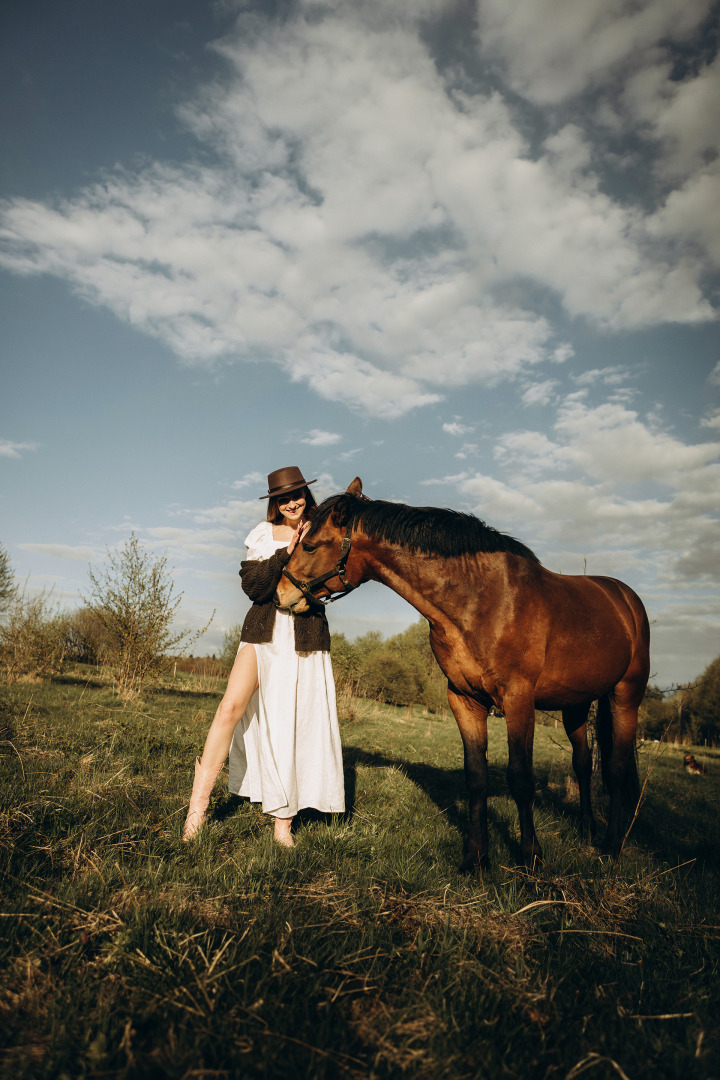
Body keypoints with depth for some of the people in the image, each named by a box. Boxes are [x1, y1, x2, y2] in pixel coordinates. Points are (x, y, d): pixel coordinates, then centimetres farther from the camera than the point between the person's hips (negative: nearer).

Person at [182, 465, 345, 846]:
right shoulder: (263, 535, 8)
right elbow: (252, 586, -5)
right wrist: (285, 553, -14)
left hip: (306, 639, 0)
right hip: (263, 633, 1)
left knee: (296, 724, 2)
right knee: (231, 707, -16)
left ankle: (283, 823, 13)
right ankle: (197, 807, -7)